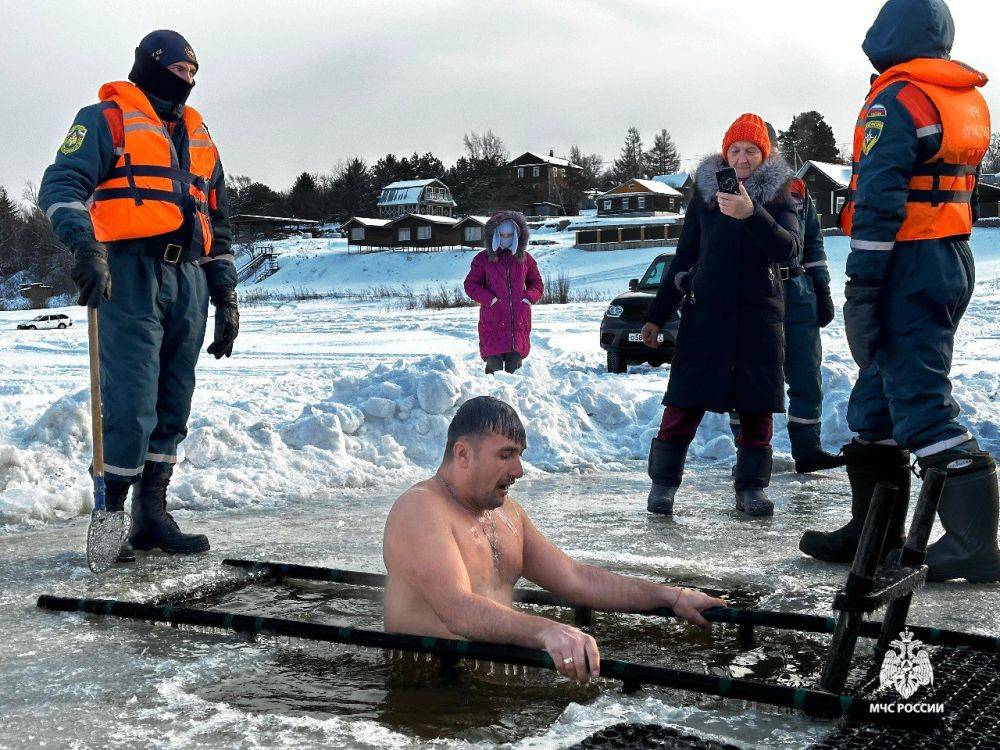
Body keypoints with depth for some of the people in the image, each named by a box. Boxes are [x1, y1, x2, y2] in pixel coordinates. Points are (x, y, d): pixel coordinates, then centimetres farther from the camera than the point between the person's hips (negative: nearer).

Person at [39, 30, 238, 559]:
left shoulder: (198, 136, 24)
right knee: (131, 401, -12)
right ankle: (110, 516, -1)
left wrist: (226, 296, 19)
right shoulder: (108, 118, 5)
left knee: (173, 405, 6)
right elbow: (62, 184, -9)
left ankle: (152, 515, 14)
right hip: (130, 274, -6)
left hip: (189, 279, 7)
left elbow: (217, 225, 26)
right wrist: (84, 245, -28)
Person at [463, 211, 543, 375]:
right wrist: (489, 299, -10)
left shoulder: (525, 258, 10)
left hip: (519, 322, 2)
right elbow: (471, 285, 4)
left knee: (514, 367, 6)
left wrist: (529, 297, -2)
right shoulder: (483, 259, 4)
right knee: (495, 367, -6)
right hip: (492, 322, -2)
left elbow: (537, 283, 18)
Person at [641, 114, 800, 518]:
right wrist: (656, 316, 9)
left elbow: (787, 249, -13)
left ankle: (751, 486, 12)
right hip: (705, 313, 0)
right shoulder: (704, 196, 9)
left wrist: (751, 214, -29)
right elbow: (683, 258, 12)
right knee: (685, 401, -5)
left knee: (756, 406, 2)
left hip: (759, 315, 0)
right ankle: (663, 482, 3)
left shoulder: (778, 198, 6)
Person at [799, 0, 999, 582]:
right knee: (880, 392, 16)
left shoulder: (896, 100, -12)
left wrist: (862, 286, -20)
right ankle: (874, 533, 23)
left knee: (921, 401, -8)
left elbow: (880, 200, -19)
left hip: (909, 267, -9)